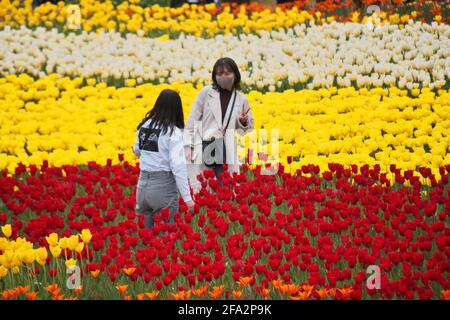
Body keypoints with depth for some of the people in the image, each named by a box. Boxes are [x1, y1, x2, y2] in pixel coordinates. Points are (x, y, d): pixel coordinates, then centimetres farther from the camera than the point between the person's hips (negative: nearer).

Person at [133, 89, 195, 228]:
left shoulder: (144, 126, 5)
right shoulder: (173, 132, -13)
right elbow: (178, 166, -19)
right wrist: (187, 197, -18)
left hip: (143, 184, 6)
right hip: (163, 185, -6)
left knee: (147, 228, 19)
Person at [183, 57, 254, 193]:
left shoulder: (241, 99, 9)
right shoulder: (206, 92, 2)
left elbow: (248, 126, 21)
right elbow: (192, 119, 3)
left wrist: (243, 122, -4)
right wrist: (188, 145, -5)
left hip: (226, 151, 2)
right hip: (203, 149, -2)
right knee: (199, 191, -4)